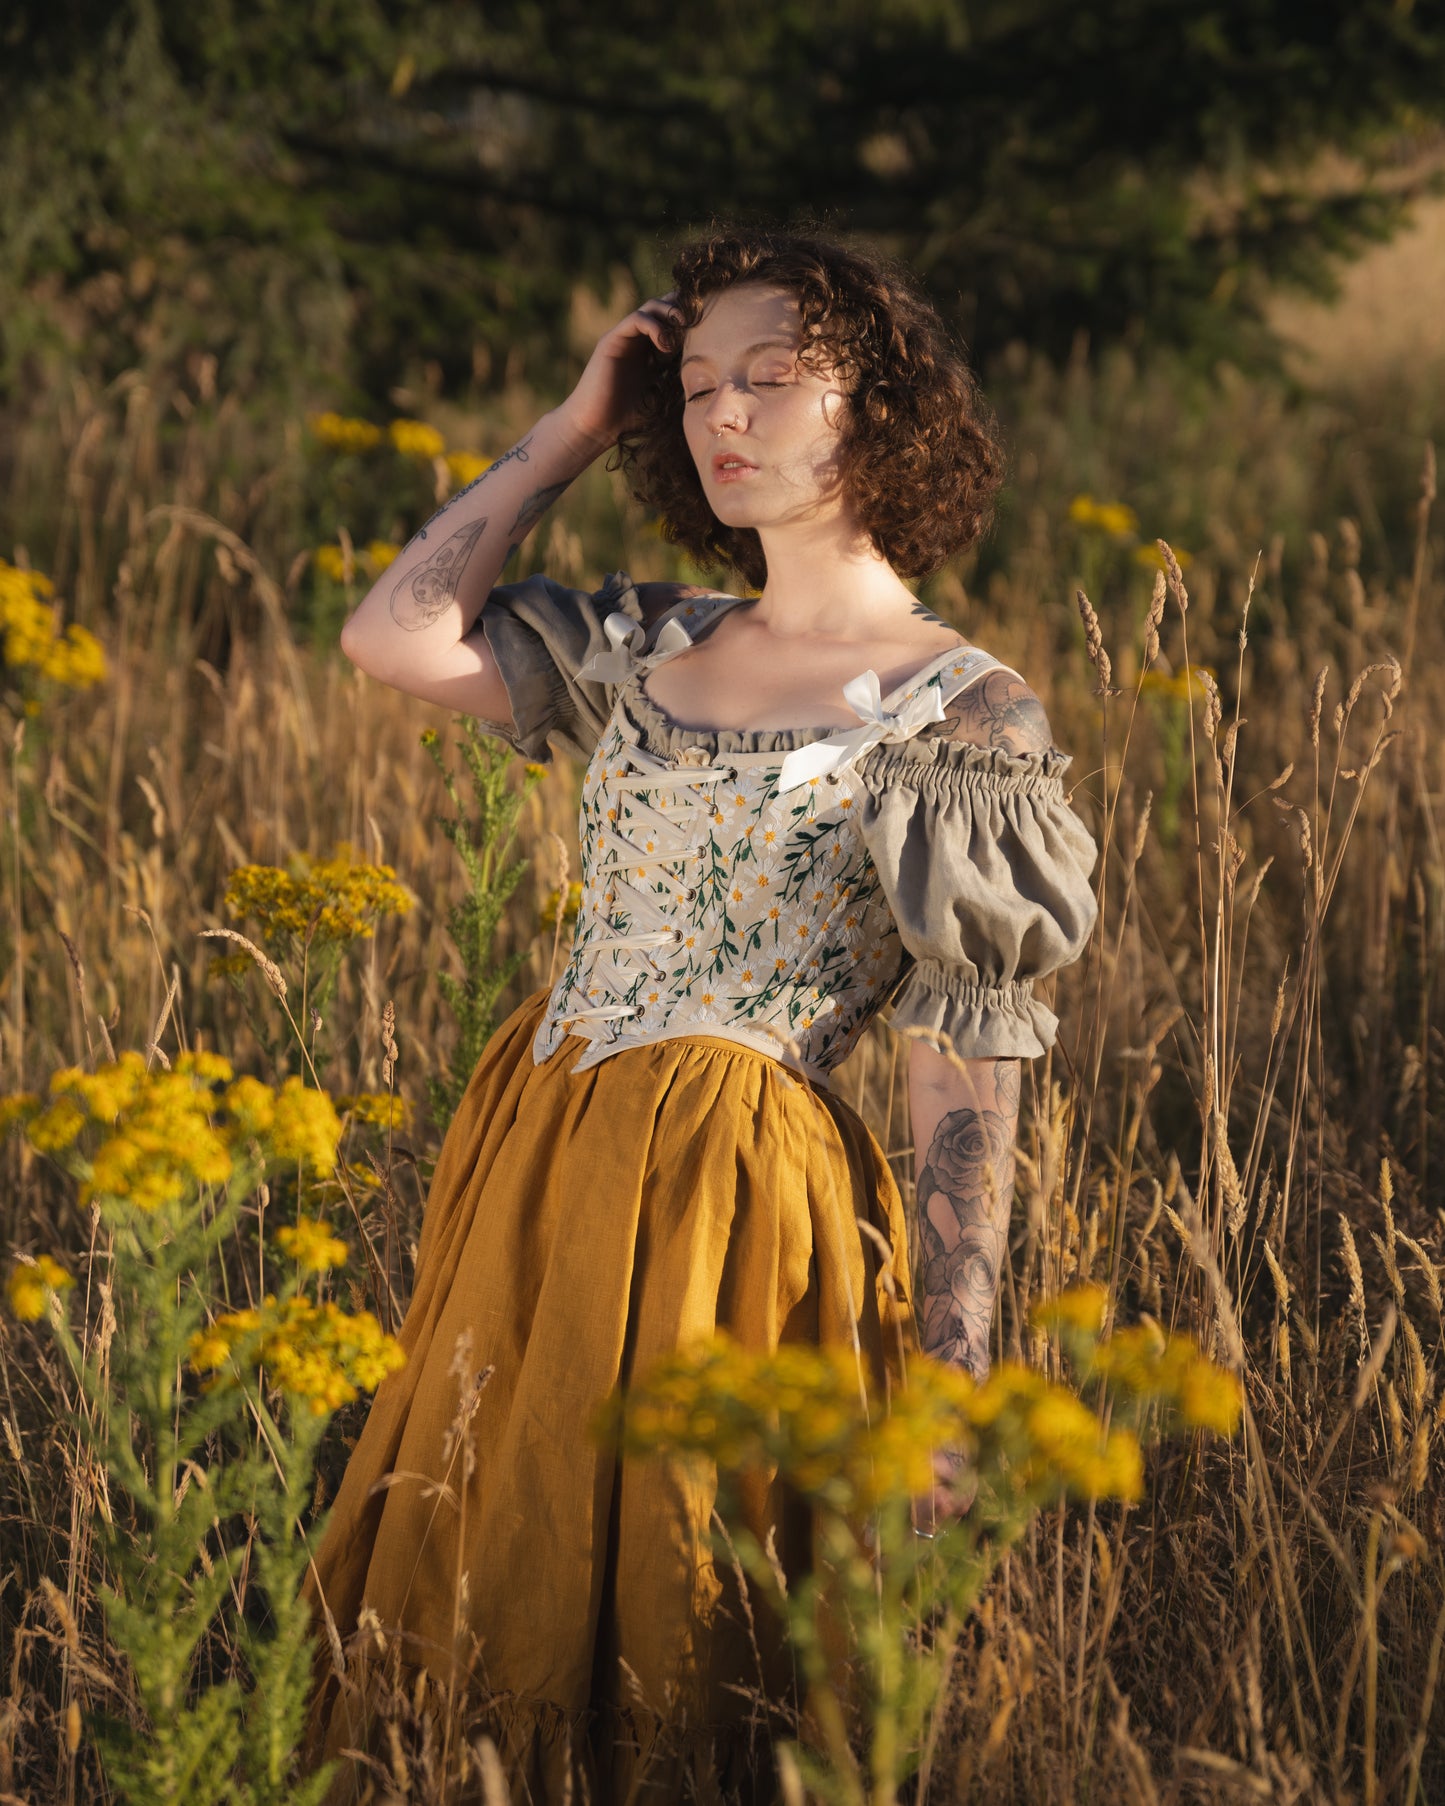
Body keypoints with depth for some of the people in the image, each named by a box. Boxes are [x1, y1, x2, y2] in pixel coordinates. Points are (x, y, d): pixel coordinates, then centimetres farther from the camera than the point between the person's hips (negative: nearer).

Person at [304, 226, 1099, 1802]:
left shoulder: (961, 718, -5)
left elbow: (970, 1066, -8)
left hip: (728, 1203, -6)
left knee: (659, 1641, 0)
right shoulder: (648, 650, 14)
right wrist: (570, 430, 11)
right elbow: (393, 636, 6)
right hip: (530, 1177, 6)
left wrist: (953, 1374, -12)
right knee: (473, 1599, 11)